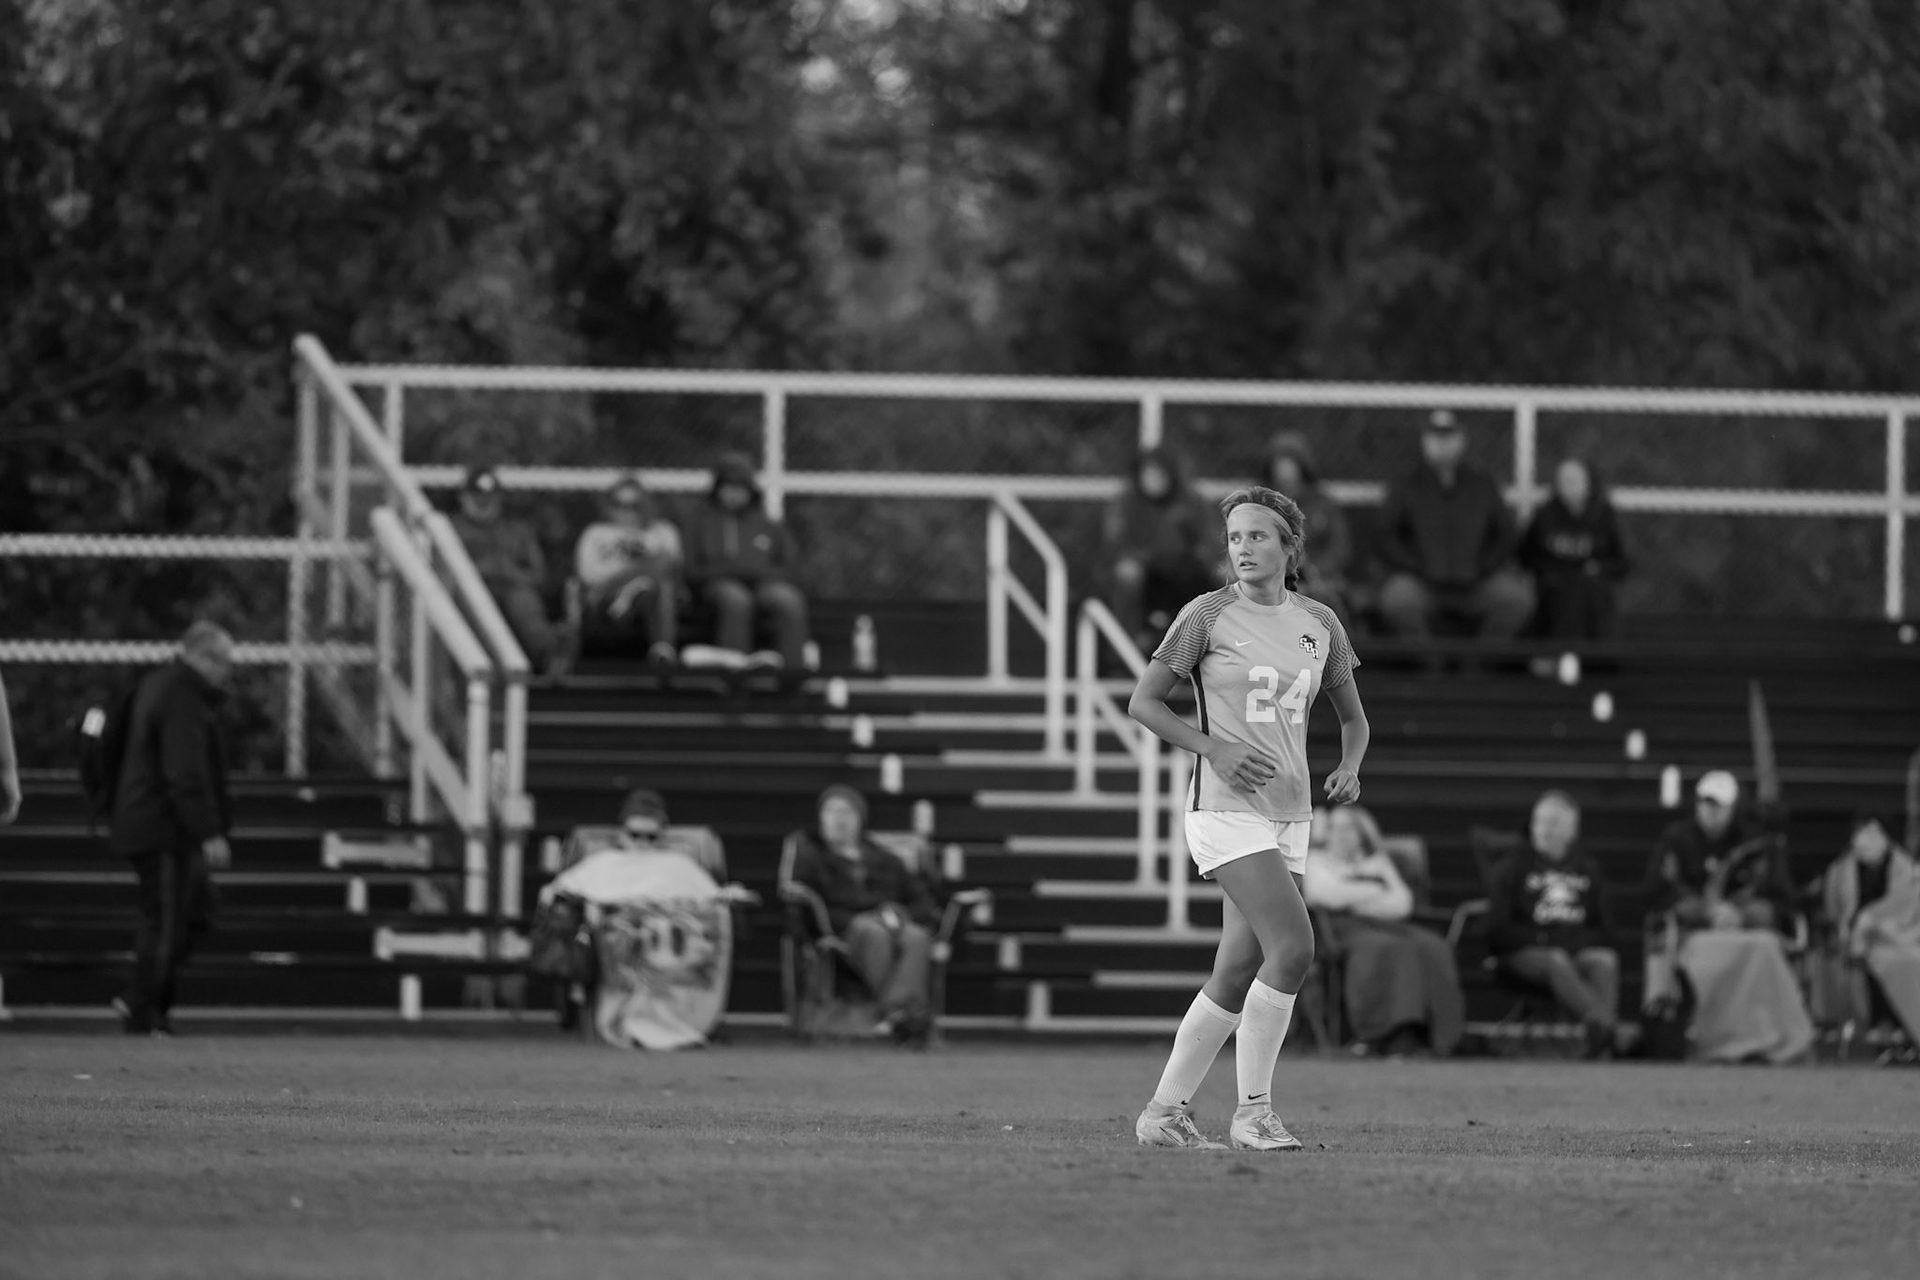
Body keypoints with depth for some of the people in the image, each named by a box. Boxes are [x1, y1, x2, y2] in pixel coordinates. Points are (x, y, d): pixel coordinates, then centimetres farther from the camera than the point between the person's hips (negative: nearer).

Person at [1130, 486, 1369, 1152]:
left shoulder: (1319, 623, 9)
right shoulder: (1207, 615, -5)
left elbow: (1352, 717, 20)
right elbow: (1143, 702, -1)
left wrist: (1348, 770, -2)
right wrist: (1215, 749, -15)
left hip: (1289, 818, 6)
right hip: (1226, 814, -6)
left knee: (1238, 973, 5)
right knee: (1294, 947, -20)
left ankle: (1165, 1111, 15)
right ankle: (1253, 1110, -12)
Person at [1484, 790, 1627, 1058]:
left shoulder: (1587, 870, 18)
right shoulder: (1512, 869, 9)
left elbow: (1604, 929, 14)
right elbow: (1498, 931, 1)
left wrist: (1576, 943, -7)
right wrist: (1545, 942, -9)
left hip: (1581, 949, 3)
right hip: (1525, 953, -3)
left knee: (1605, 961, -31)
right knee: (1556, 964, -37)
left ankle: (1600, 1045, -52)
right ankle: (1607, 1026, -61)